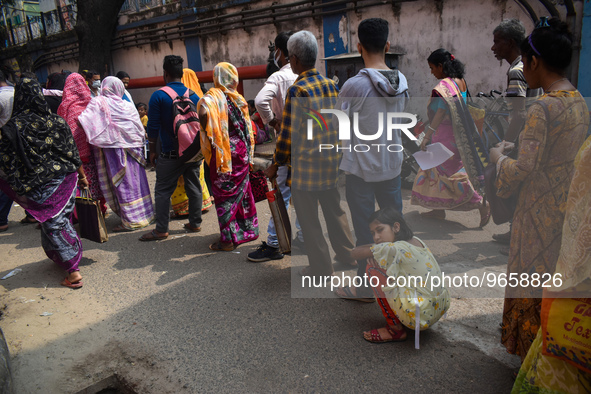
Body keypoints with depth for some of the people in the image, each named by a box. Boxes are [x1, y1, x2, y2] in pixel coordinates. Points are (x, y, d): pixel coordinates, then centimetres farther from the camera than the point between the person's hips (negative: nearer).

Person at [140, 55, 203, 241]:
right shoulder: (193, 95, 6)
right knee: (194, 188, 12)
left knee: (163, 191, 4)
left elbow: (153, 127, -8)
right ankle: (195, 223, 21)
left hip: (171, 154, -4)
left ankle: (161, 230, 7)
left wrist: (152, 150, 2)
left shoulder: (158, 96, -7)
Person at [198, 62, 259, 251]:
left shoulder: (213, 96, -10)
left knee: (225, 195, 1)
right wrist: (248, 152, 16)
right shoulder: (238, 97, 8)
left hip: (224, 151, -6)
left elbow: (204, 111, -28)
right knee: (242, 190, 16)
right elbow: (246, 126, 10)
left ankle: (229, 239, 7)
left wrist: (207, 134, -12)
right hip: (242, 150, 6)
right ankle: (248, 229, 28)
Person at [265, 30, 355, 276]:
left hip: (306, 166, -7)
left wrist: (276, 165, -4)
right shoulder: (331, 85, 5)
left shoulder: (297, 90, -15)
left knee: (309, 220, 7)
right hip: (332, 163, 7)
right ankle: (348, 256, 35)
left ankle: (321, 268, 18)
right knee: (335, 211, 21)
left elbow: (288, 133, -14)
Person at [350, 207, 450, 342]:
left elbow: (355, 253, -10)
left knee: (372, 269, -7)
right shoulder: (416, 241, 6)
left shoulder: (394, 249, -19)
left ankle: (395, 330, 2)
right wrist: (376, 246, 0)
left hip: (420, 317, -9)